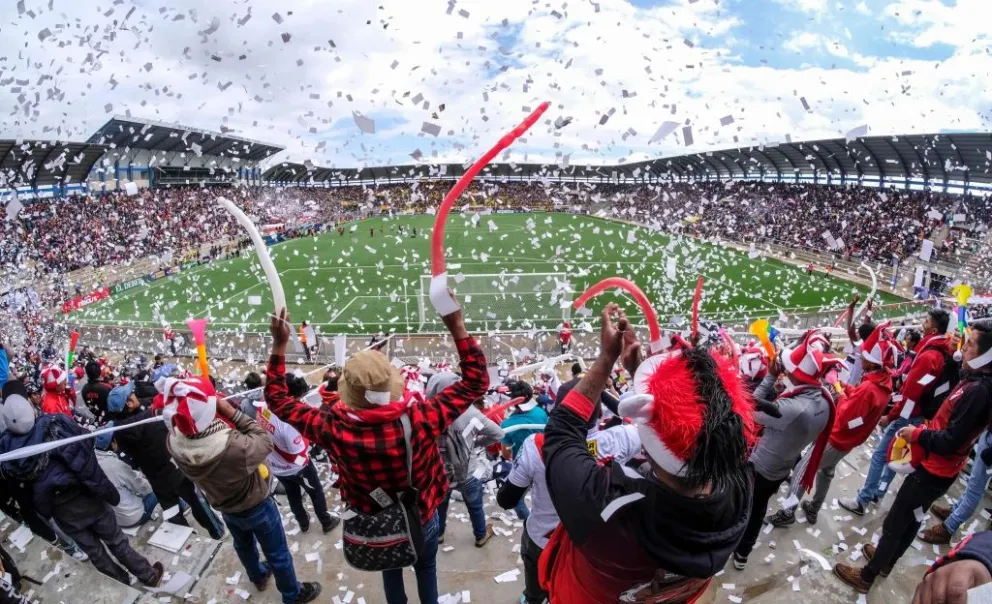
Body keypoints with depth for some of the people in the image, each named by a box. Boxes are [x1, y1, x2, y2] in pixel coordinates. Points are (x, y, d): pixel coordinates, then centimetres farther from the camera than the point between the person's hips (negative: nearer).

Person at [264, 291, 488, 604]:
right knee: (426, 568, 32)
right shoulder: (419, 419, -39)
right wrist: (456, 326, -32)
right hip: (421, 520, -1)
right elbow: (476, 381, -29)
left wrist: (279, 345, -14)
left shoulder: (335, 429, -34)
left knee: (391, 572, 34)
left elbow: (277, 399, -17)